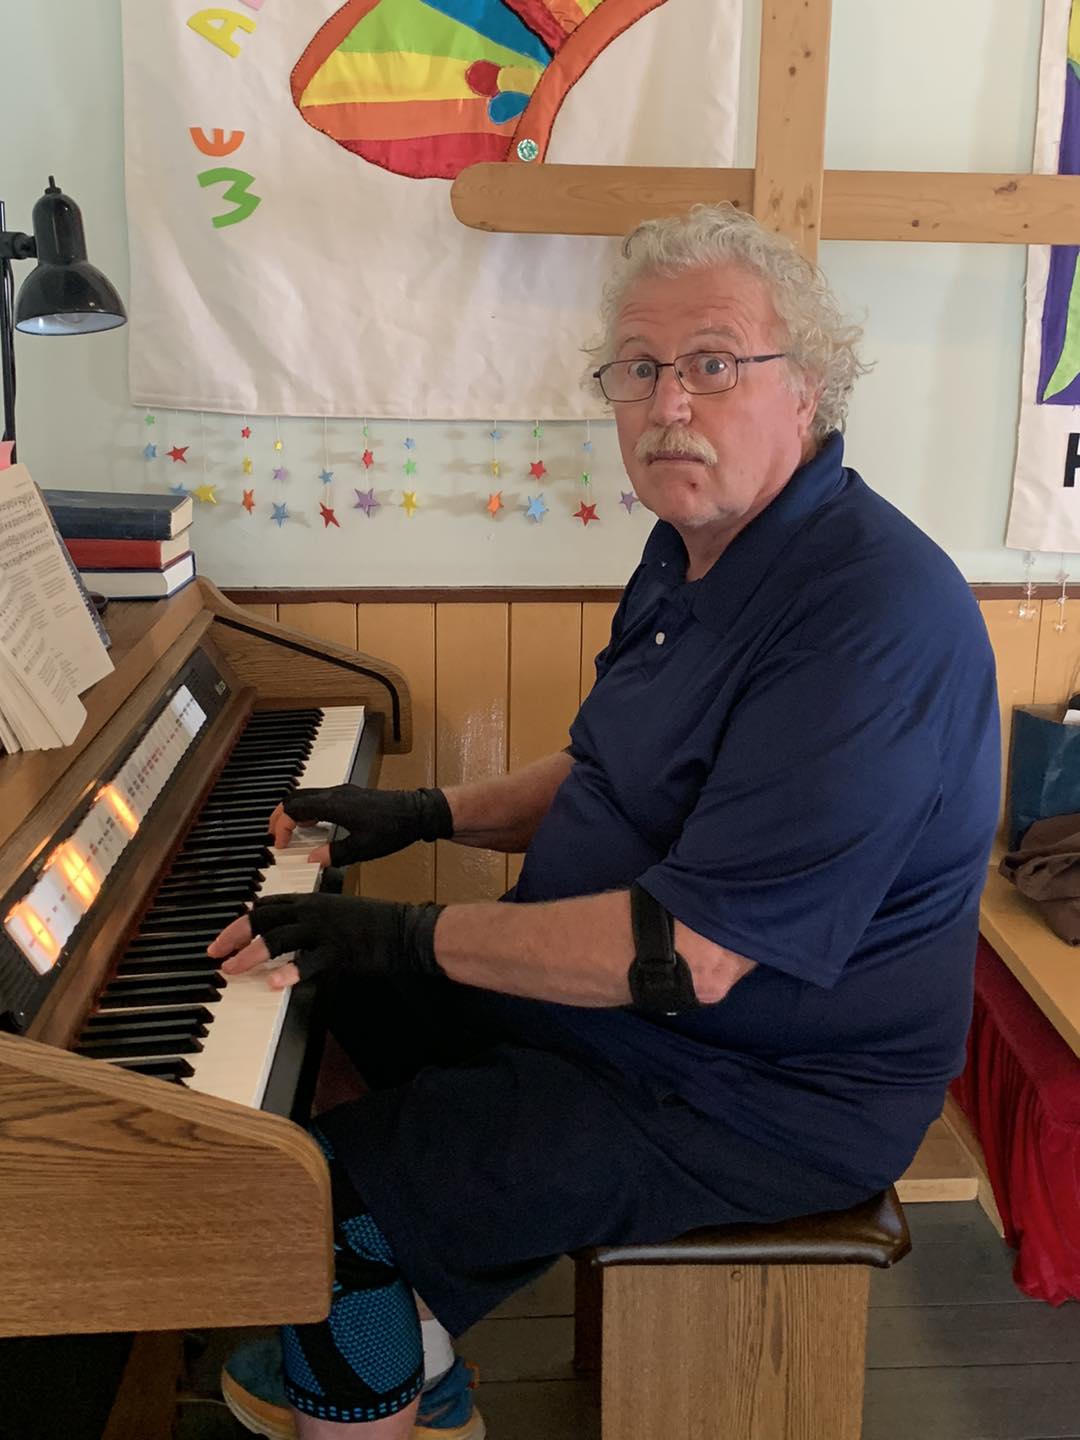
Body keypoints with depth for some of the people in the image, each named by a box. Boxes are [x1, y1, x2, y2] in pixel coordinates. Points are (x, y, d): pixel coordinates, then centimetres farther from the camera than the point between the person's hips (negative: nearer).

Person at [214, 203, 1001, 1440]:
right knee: (339, 998, 17)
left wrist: (412, 936, -23)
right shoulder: (697, 549, 5)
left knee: (326, 1196, -17)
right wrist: (432, 815, 7)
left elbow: (690, 955, -32)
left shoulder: (876, 618, -29)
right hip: (610, 994, 10)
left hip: (753, 1094, -10)